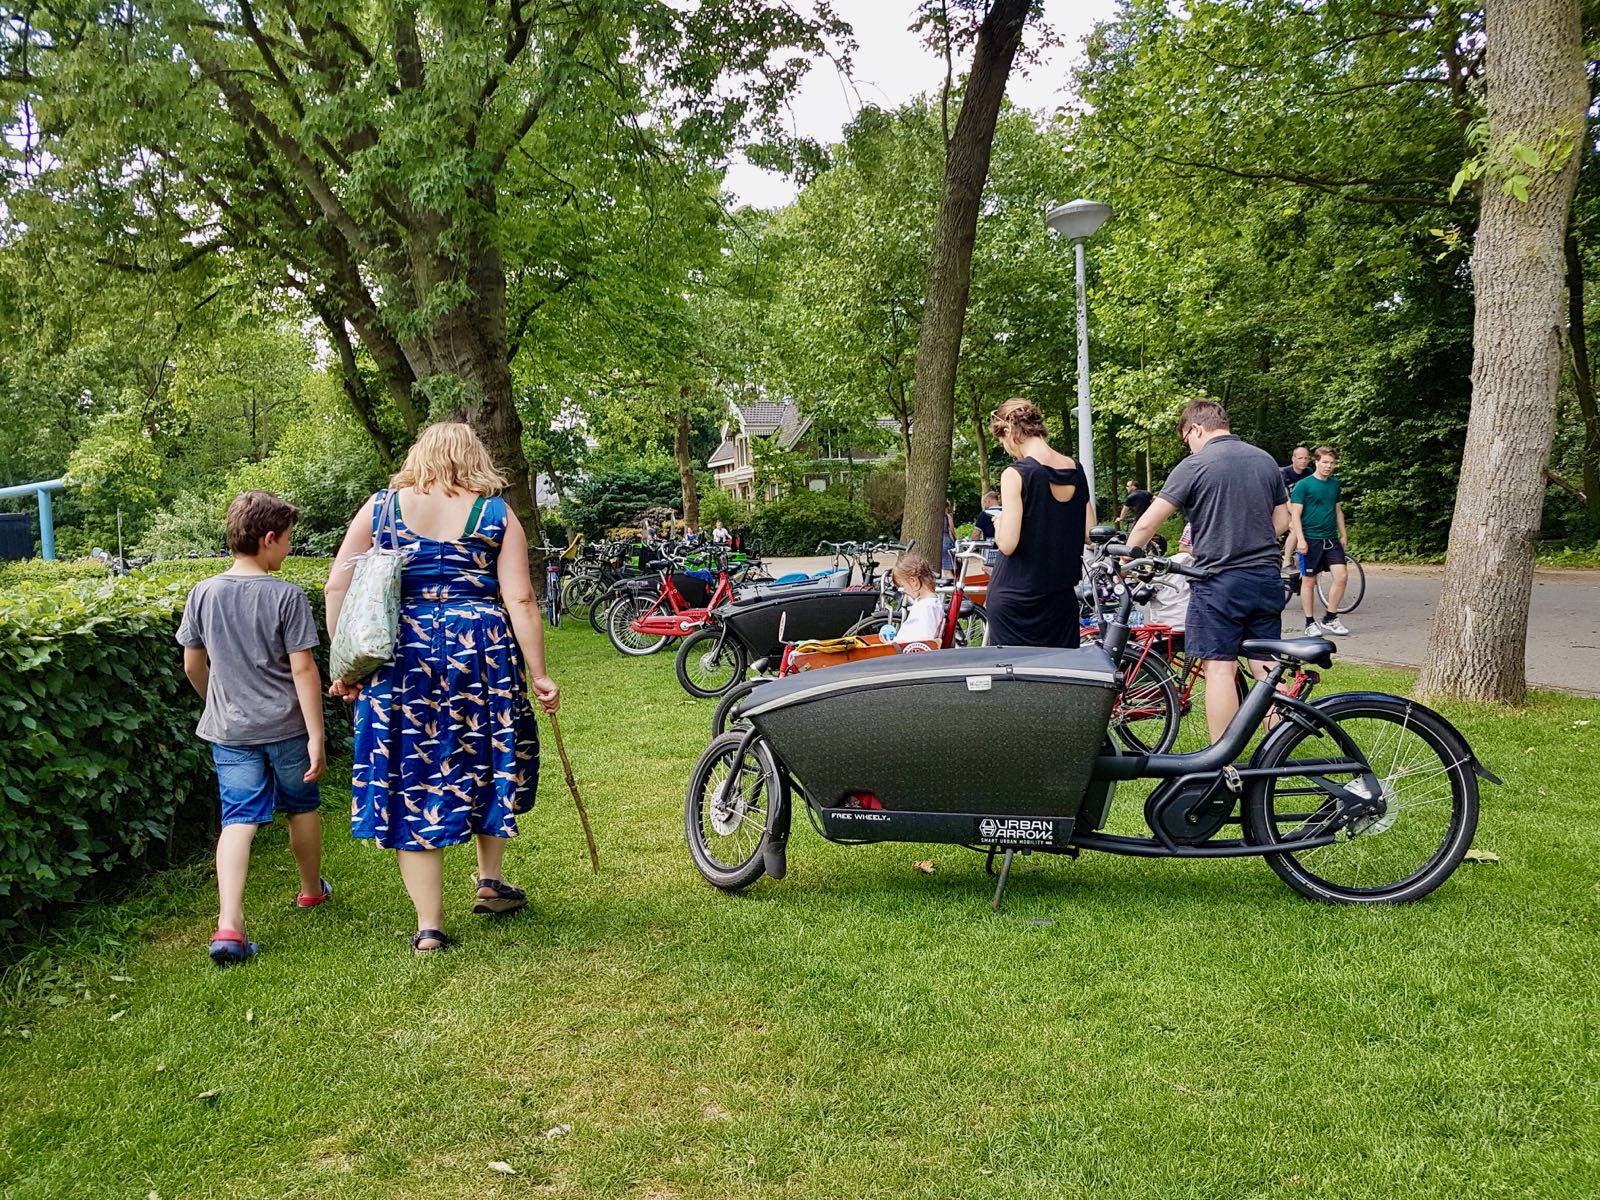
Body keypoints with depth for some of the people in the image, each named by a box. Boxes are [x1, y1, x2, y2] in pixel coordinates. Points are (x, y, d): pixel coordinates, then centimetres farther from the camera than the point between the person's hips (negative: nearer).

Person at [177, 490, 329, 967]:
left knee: (238, 820, 0)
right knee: (303, 807, 19)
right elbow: (303, 669, -14)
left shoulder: (203, 593, 0)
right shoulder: (286, 596, -13)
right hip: (286, 726, -2)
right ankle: (311, 889, 39)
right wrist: (316, 735, -11)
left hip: (229, 730, 3)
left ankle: (228, 925, -15)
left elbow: (192, 665, 8)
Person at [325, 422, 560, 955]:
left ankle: (429, 926, 10)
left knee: (412, 775, 7)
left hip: (399, 657, 1)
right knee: (487, 759, 23)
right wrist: (538, 675, 0)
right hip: (480, 649, 0)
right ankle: (490, 881, 33)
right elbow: (520, 601, -4)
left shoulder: (380, 508, 7)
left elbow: (337, 586, 2)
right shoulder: (498, 516, 3)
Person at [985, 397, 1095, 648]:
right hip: (1062, 596, 6)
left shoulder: (1015, 474, -14)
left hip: (1015, 597, -6)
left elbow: (1007, 544, -19)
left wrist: (998, 523, 1)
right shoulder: (1076, 471, 4)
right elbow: (1090, 535, 8)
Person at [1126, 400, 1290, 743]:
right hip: (1266, 577, 6)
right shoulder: (1266, 461, 10)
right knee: (1265, 665, 11)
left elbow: (1147, 523, -10)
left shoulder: (1194, 465, -9)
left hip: (1219, 580, -6)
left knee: (1219, 666, -3)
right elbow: (1282, 520, 15)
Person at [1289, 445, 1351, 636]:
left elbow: (1338, 510, 21)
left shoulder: (1335, 483, 12)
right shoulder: (1303, 485, -6)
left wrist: (1343, 535, 18)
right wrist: (1300, 539, -16)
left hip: (1331, 539, 5)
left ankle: (1329, 619, 8)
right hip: (1310, 540, -5)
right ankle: (1310, 623, 13)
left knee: (1341, 575, -6)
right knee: (1309, 581, 3)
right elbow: (1295, 514, -9)